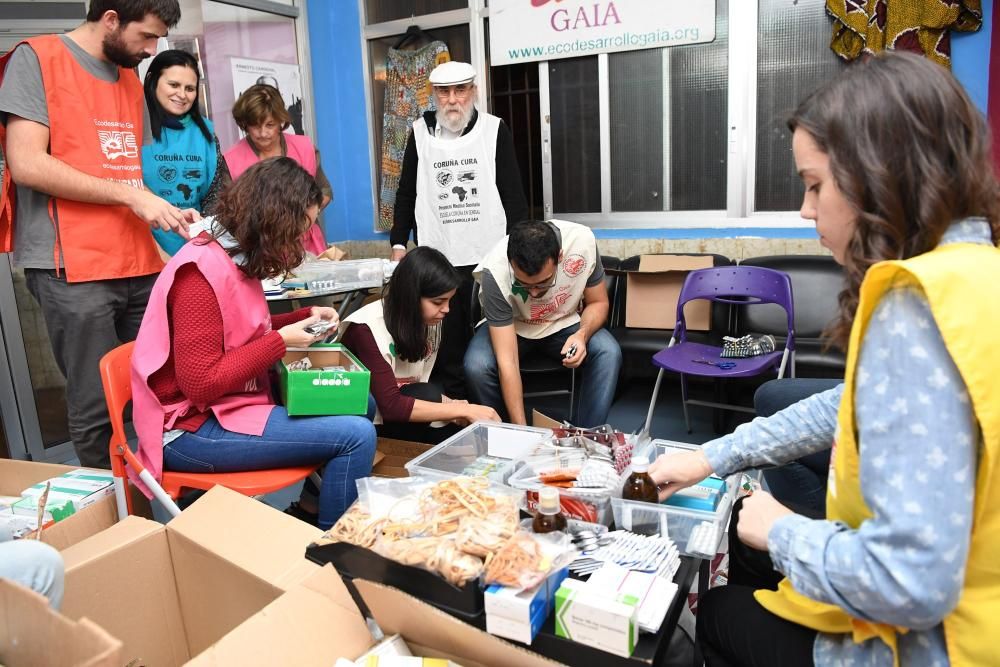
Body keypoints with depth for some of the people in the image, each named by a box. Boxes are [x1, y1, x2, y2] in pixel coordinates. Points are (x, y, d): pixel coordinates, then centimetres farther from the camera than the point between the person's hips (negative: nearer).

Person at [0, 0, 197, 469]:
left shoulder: (131, 80, 18)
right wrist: (131, 195, -13)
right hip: (73, 271, -6)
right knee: (96, 409, -3)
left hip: (139, 266, 6)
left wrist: (166, 213, 7)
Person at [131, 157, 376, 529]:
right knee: (357, 435, -19)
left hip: (227, 404, 10)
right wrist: (282, 340, -19)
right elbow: (200, 384, -24)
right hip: (194, 429, -10)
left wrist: (306, 316, 6)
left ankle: (318, 497, 20)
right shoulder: (203, 272, -22)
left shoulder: (235, 256, 6)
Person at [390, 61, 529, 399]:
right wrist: (398, 243, 6)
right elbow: (406, 193, 12)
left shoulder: (495, 130, 1)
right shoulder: (420, 132, 6)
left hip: (489, 257, -1)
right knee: (447, 342, 5)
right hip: (438, 259, 1)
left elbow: (513, 193, 1)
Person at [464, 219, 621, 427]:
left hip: (564, 324, 2)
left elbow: (598, 303, -8)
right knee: (476, 366, -30)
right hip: (508, 327, -1)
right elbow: (506, 362, -32)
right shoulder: (495, 272, -34)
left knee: (609, 353, -27)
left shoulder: (583, 241, -28)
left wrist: (583, 334, -30)